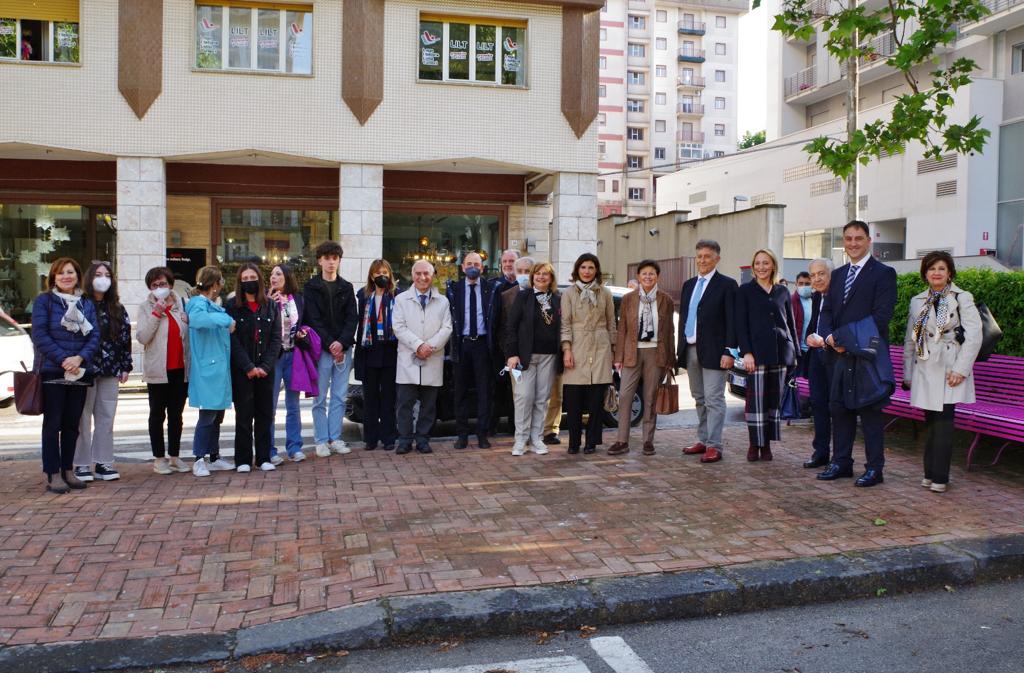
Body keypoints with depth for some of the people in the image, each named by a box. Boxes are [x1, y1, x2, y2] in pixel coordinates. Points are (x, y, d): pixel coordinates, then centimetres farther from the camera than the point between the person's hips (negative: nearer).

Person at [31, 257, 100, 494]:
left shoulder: (87, 304, 11)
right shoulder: (44, 301, 0)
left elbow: (94, 336, 4)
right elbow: (39, 335, -9)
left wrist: (80, 358, -13)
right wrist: (63, 360, -17)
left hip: (79, 373, 4)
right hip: (52, 373, -4)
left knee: (72, 424, 9)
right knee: (53, 424, 0)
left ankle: (68, 471, 19)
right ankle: (52, 476, 5)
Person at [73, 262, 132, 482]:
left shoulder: (118, 309, 10)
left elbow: (126, 338, 11)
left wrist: (126, 367, 7)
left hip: (110, 372, 4)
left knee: (106, 418, 7)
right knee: (83, 418, 2)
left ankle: (103, 463, 13)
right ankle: (82, 464, 10)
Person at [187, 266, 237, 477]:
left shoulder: (216, 307, 18)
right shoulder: (199, 304, -9)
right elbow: (197, 319, -32)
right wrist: (227, 321, -26)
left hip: (220, 368, 9)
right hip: (207, 369, -9)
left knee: (218, 414, 13)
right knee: (208, 414, -6)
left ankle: (214, 457, 22)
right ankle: (199, 460, 2)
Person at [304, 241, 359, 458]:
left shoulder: (346, 288, 11)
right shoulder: (311, 288, 2)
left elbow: (352, 318, 3)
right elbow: (313, 320, -6)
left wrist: (342, 343, -12)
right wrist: (330, 344, -14)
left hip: (343, 348, 3)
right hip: (321, 349, -3)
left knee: (340, 397, 6)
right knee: (320, 398, 2)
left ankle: (335, 438, 14)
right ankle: (321, 440, 9)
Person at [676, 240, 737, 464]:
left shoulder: (726, 285, -4)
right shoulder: (688, 285, 15)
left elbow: (732, 321, -9)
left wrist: (729, 352, -16)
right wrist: (680, 349, 13)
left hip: (713, 352, -7)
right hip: (690, 350, 7)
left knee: (714, 400, -4)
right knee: (699, 399, 14)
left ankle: (714, 446, -1)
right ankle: (703, 440, 22)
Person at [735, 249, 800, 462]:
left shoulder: (783, 292, 13)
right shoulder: (745, 291, 4)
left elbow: (791, 323, 16)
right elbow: (741, 324, -2)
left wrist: (795, 352, 11)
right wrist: (746, 352, -11)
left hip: (780, 352, 4)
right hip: (757, 352, -3)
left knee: (775, 398, 5)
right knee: (756, 398, -5)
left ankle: (766, 444, 13)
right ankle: (754, 444, 4)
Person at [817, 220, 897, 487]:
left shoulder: (883, 273, -5)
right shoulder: (838, 275, 16)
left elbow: (881, 315, -14)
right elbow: (827, 311, 11)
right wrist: (828, 336, -9)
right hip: (840, 354, 6)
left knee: (870, 411, -1)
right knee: (840, 408, 10)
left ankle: (875, 468, 8)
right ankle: (841, 462, 20)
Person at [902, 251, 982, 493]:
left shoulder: (962, 299, 0)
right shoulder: (917, 302, 13)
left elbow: (974, 337, -6)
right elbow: (910, 340, 16)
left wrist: (961, 369, -12)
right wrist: (908, 373, 13)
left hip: (950, 372, -4)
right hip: (925, 371, 4)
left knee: (943, 422, -8)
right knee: (931, 421, 7)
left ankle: (939, 477, -4)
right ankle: (930, 473, 15)